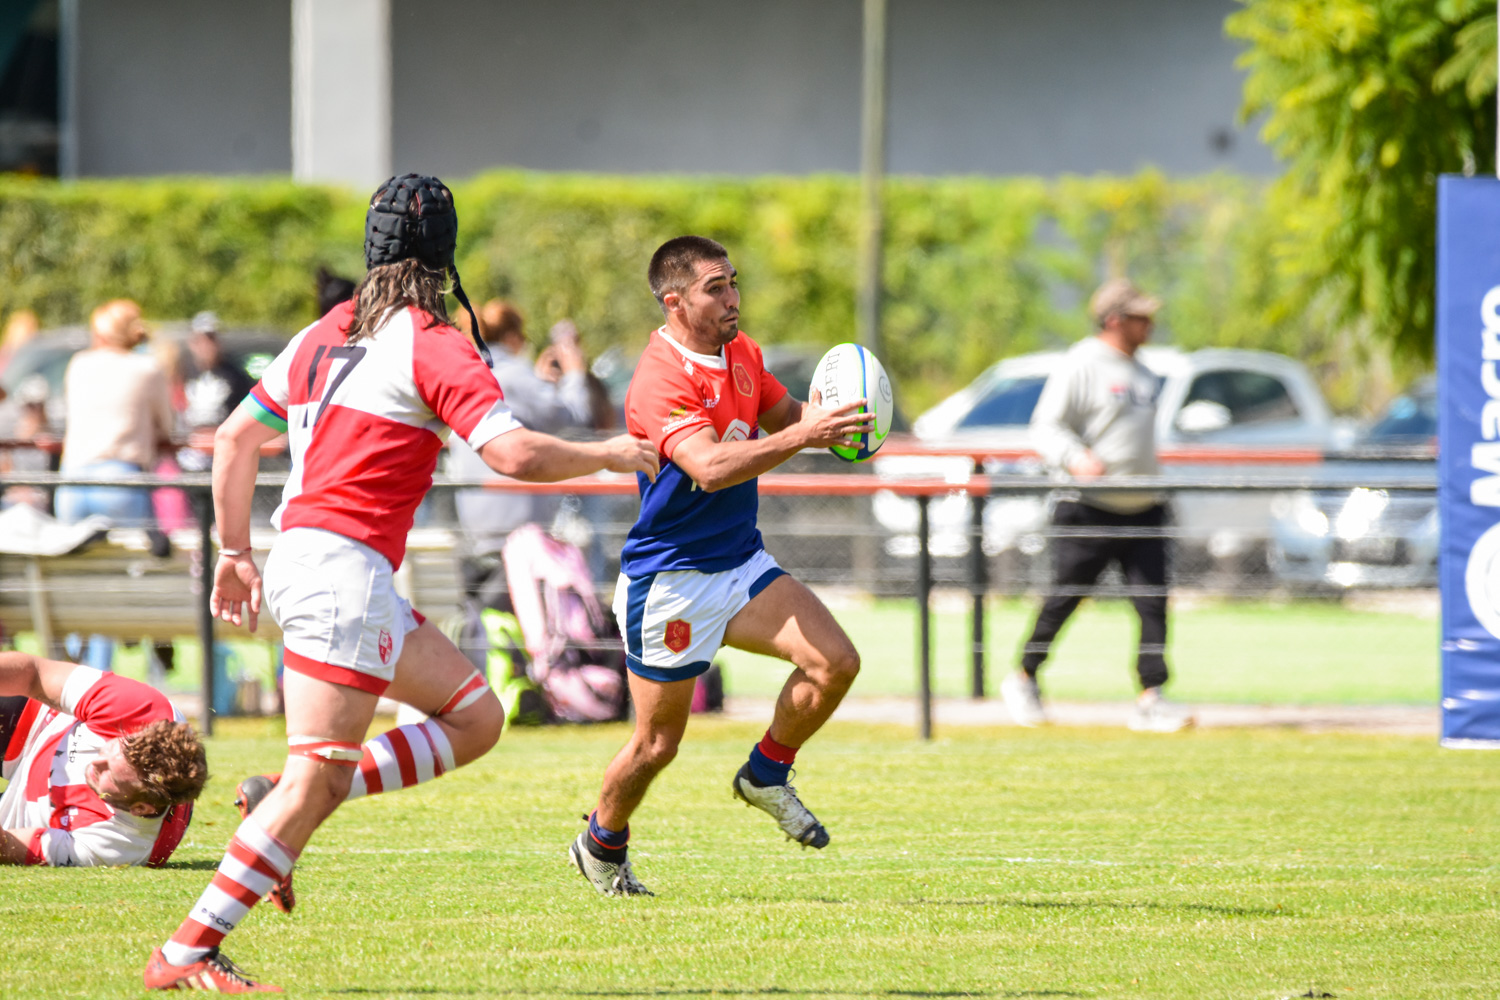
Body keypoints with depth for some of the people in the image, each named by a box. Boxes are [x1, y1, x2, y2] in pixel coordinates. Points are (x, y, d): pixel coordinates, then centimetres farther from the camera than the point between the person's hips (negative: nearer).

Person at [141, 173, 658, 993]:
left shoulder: (325, 335, 16)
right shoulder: (436, 347, -8)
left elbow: (235, 439, 21)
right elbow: (512, 452, -18)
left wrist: (234, 552, 27)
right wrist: (611, 454, -2)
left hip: (300, 555, 9)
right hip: (341, 565, -9)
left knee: (475, 718, 12)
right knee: (317, 777, -11)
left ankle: (289, 805, 3)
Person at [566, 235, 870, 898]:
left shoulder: (741, 354, 4)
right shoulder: (660, 379, -23)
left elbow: (780, 414, 23)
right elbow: (710, 466, -37)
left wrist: (821, 415, -1)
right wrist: (802, 437, -44)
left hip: (740, 563, 7)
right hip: (669, 577, -7)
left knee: (835, 662, -12)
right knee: (658, 743, 2)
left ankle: (766, 775, 11)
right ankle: (602, 845, 29)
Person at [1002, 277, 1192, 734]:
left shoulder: (1140, 371, 16)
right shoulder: (1081, 366, -9)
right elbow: (1046, 427, -14)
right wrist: (1076, 459, -32)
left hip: (1142, 508, 7)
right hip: (1090, 508, -7)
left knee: (1152, 603, -5)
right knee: (1064, 600, 2)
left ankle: (1150, 700, -7)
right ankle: (1024, 679, 21)